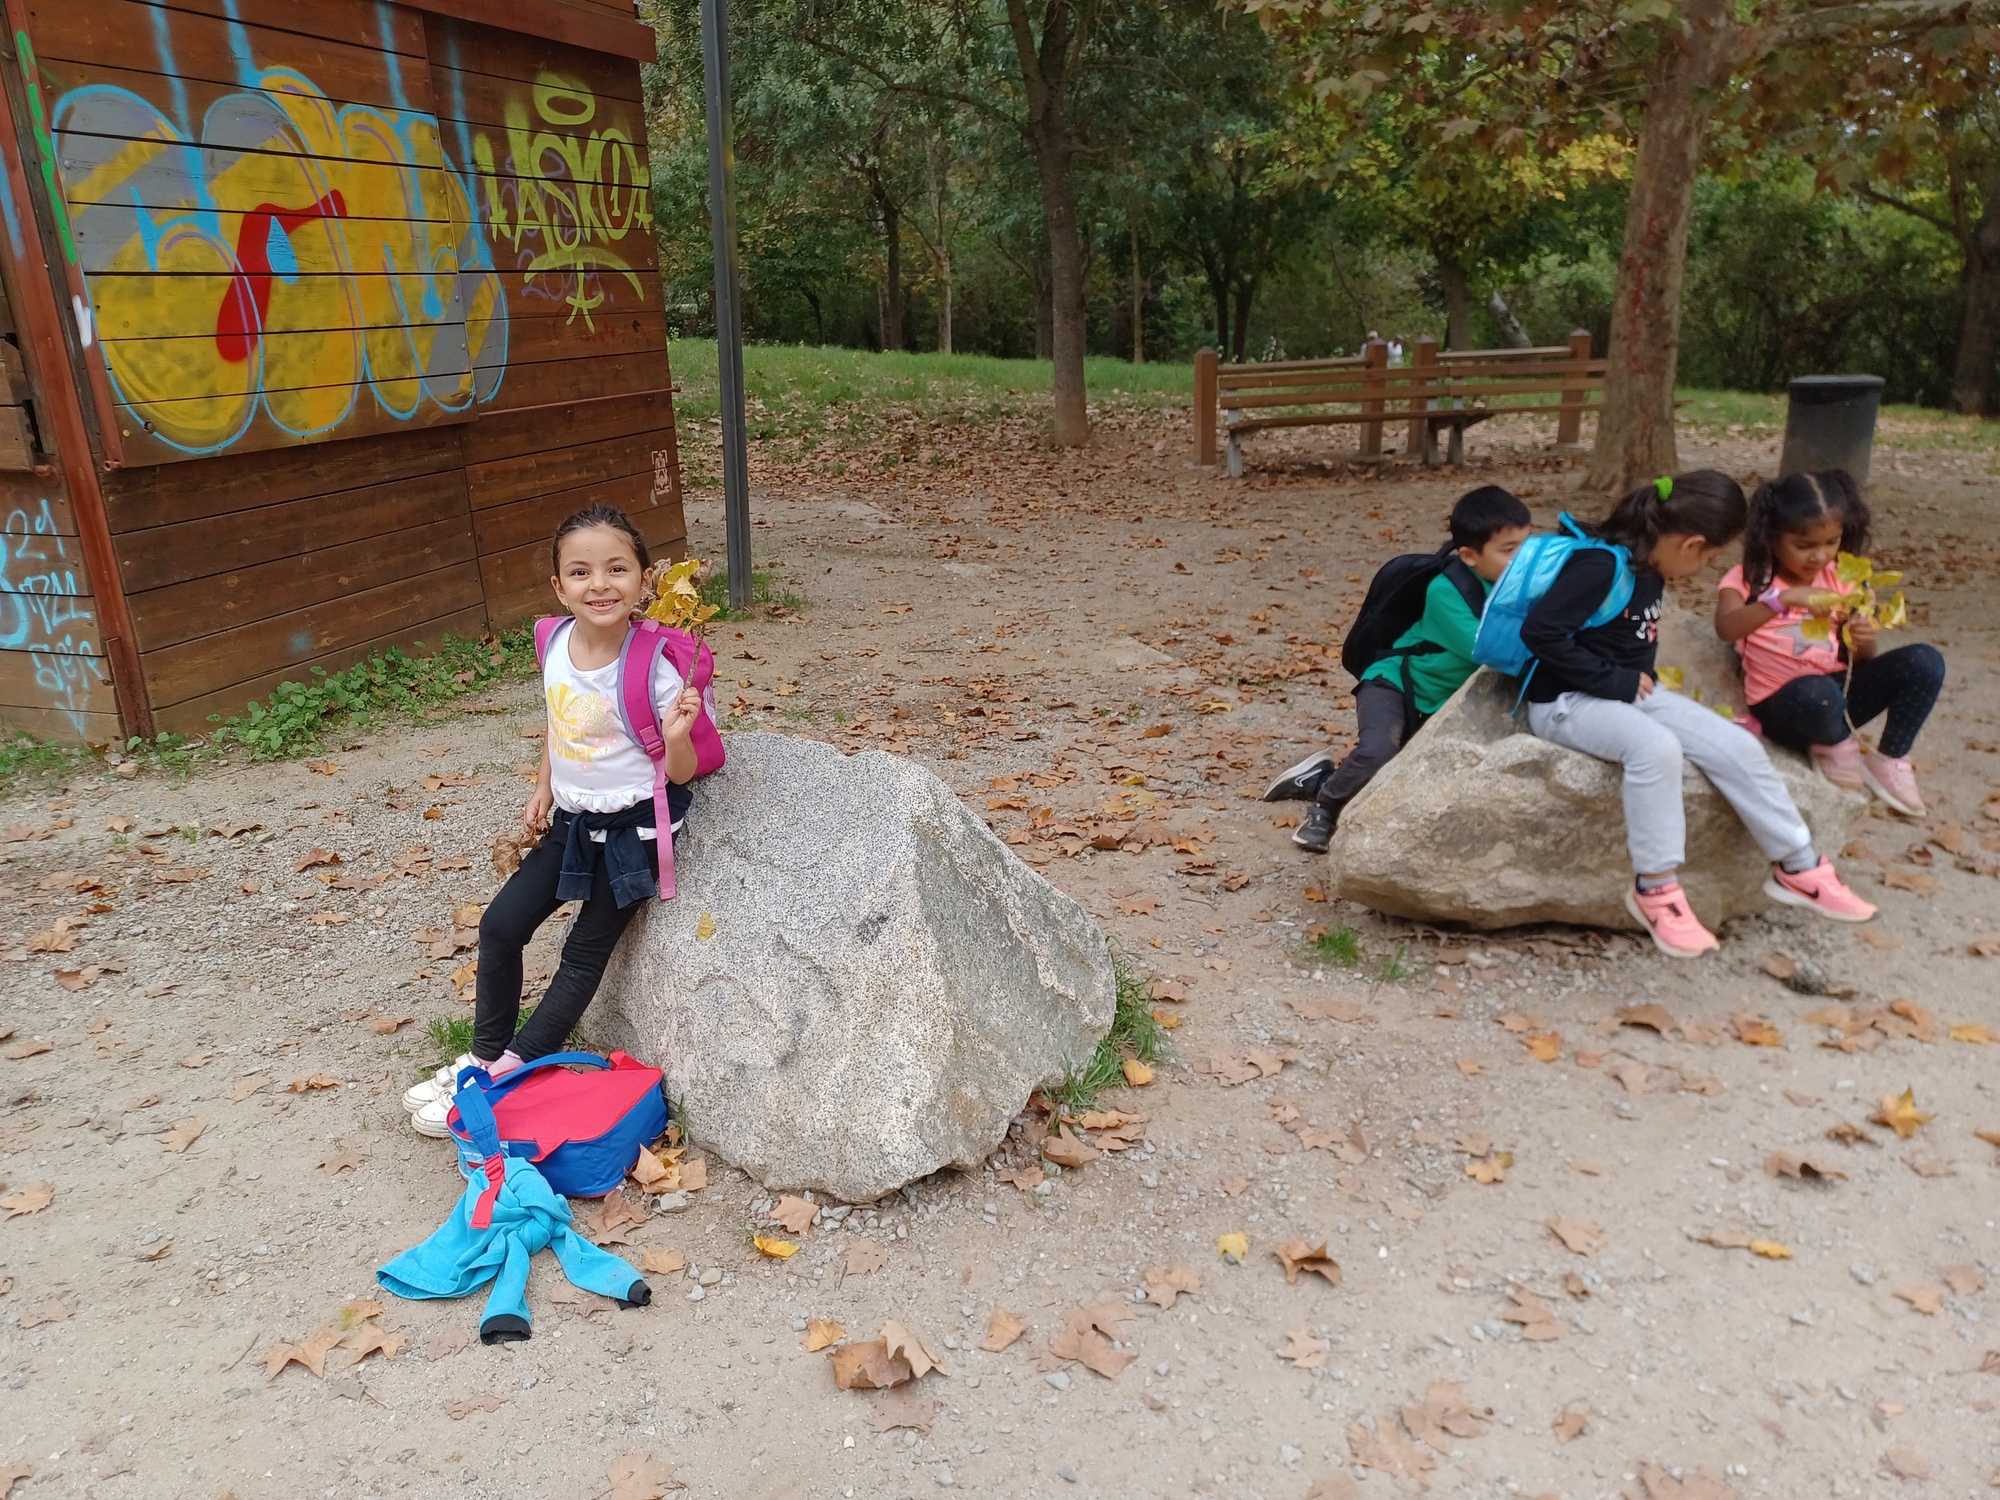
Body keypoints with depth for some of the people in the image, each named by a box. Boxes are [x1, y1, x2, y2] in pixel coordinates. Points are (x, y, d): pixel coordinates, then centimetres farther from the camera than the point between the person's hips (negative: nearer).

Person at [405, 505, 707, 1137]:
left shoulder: (653, 667, -23)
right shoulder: (555, 642, -6)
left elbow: (680, 774, -17)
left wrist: (678, 736, -36)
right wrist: (543, 790, 11)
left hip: (634, 828, -6)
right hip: (573, 822, 6)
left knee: (585, 953, 6)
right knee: (500, 924, 6)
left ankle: (504, 1078, 19)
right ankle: (484, 1055, 25)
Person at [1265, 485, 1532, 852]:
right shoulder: (1445, 590, -25)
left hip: (1440, 705, 7)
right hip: (1395, 683, -7)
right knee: (1377, 754, -35)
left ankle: (1320, 781, 12)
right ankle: (1326, 804, -4)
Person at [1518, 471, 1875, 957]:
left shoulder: (1650, 569, 7)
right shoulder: (1600, 565, -21)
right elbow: (1539, 631, -27)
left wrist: (1640, 679, 6)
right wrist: (1612, 681, -21)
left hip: (1632, 691, 9)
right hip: (1566, 701, -9)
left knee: (1739, 748, -5)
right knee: (1656, 747, -36)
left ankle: (1799, 867, 11)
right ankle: (1654, 889, -22)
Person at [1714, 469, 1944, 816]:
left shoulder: (1841, 579, 7)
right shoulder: (1747, 579, -6)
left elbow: (1860, 658, 6)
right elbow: (1725, 628, -29)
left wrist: (1865, 642, -18)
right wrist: (1785, 598, -40)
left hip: (1839, 688, 5)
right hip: (1782, 704, -5)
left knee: (1925, 661, -18)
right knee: (1816, 693, -40)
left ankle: (1889, 758, 1)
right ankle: (1835, 745, -4)